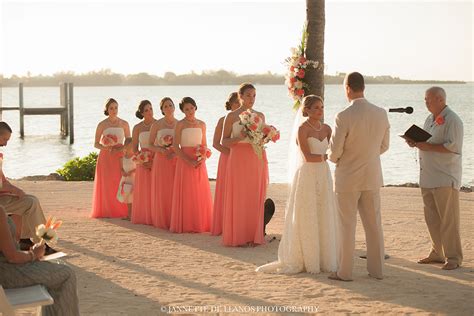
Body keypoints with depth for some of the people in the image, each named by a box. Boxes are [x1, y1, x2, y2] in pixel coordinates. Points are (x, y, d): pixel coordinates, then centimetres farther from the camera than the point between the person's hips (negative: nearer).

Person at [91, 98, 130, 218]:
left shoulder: (124, 124, 4)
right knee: (106, 184, -2)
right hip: (106, 157, -1)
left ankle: (121, 210, 2)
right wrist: (106, 148, -15)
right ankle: (107, 211, 5)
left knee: (121, 183, -6)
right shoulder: (102, 125, 0)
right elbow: (96, 144, 3)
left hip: (120, 156, 1)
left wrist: (120, 148, -10)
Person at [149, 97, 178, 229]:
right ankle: (162, 221, 7)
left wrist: (176, 152, -9)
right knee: (162, 191, -2)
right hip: (161, 160, -2)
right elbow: (150, 145, 3)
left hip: (176, 160, 2)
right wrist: (161, 150, -15)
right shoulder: (157, 125, 1)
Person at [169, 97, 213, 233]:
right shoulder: (180, 124, -2)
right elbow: (176, 146, -7)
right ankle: (185, 225, 3)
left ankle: (201, 224, 11)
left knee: (201, 193, 3)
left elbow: (204, 145, 14)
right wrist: (189, 161, -17)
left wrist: (203, 158, -5)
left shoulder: (202, 124, 10)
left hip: (199, 162, 4)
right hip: (185, 161, -4)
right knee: (186, 193, -3)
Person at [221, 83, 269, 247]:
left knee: (255, 198, 2)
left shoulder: (260, 116, 11)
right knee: (238, 198, -2)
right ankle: (238, 237, 4)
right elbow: (224, 141, -1)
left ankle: (254, 236, 8)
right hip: (238, 160, -3)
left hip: (257, 159, 3)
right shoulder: (232, 116, 0)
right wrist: (239, 138, -17)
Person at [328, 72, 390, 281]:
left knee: (347, 225, 4)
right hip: (372, 177, 5)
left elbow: (334, 151, -15)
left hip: (348, 178, -5)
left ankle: (345, 272, 10)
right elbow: (384, 146, 9)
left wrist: (334, 158, 7)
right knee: (373, 224, 13)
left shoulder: (344, 117, -19)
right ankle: (376, 269, 20)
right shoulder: (381, 114, -2)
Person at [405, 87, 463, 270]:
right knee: (432, 218, 13)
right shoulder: (430, 119, 17)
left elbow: (453, 147, -19)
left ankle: (453, 257, 2)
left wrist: (428, 147, -21)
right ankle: (437, 253, 24)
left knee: (448, 219, -5)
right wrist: (416, 142, 4)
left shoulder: (452, 120, -11)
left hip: (445, 178, -9)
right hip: (428, 177, 9)